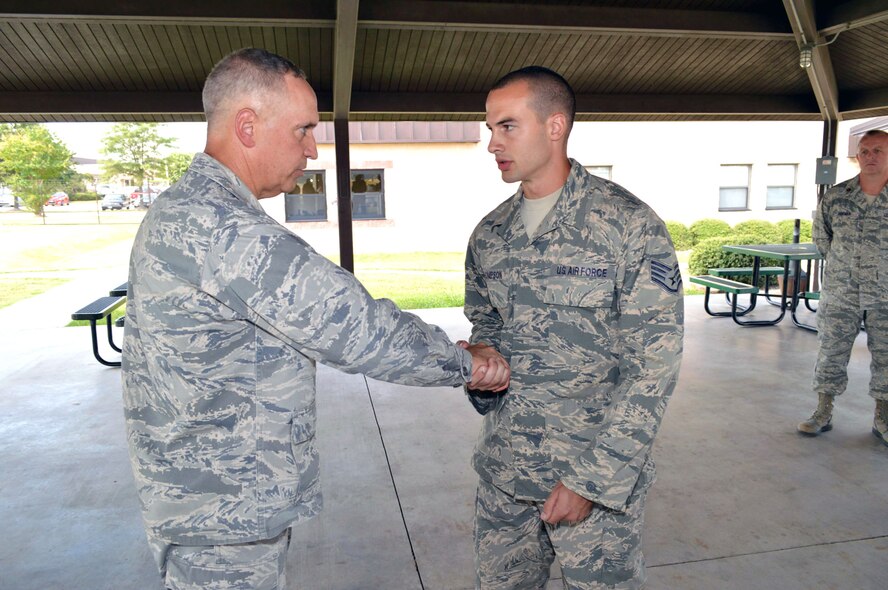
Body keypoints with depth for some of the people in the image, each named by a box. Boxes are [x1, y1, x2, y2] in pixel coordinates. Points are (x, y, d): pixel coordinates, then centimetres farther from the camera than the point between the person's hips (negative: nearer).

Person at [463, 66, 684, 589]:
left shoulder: (629, 226, -12)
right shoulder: (489, 234, 4)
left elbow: (653, 368, -14)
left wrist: (592, 479, -15)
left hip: (601, 475, -4)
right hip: (503, 471, 5)